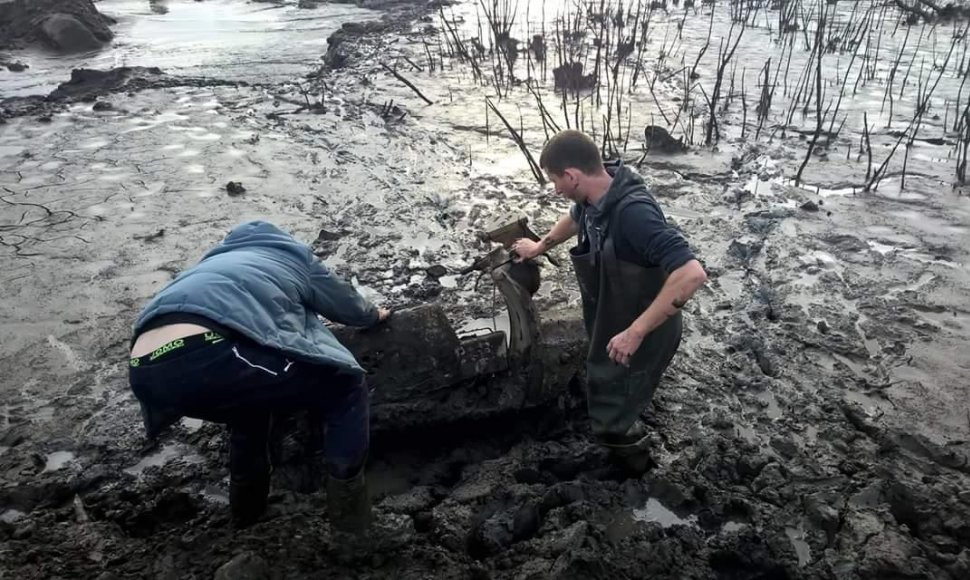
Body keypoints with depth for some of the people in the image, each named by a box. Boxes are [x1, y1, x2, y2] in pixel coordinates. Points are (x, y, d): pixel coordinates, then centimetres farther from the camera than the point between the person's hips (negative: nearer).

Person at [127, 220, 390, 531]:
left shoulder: (218, 261, 43)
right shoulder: (293, 255, 29)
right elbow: (347, 304, 41)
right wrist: (373, 314, 63)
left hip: (147, 373, 7)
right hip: (211, 353, -7)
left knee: (253, 389, 38)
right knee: (346, 387, 15)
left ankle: (248, 503, 46)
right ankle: (348, 507, 22)